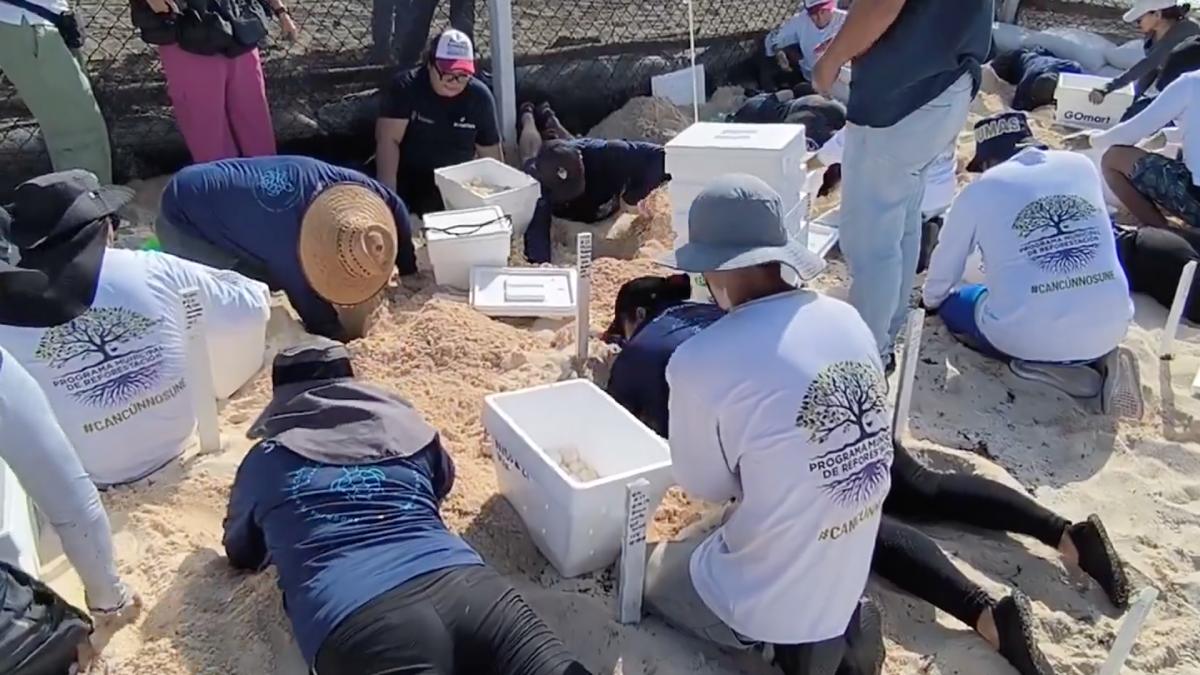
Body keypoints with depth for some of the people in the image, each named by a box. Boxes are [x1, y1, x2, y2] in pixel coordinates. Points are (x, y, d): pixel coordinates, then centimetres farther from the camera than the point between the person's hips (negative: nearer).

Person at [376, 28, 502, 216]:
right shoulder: (406, 87, -11)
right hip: (406, 180, -2)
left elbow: (491, 154, 5)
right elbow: (388, 139, -19)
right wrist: (388, 193, -30)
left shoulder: (480, 96, -3)